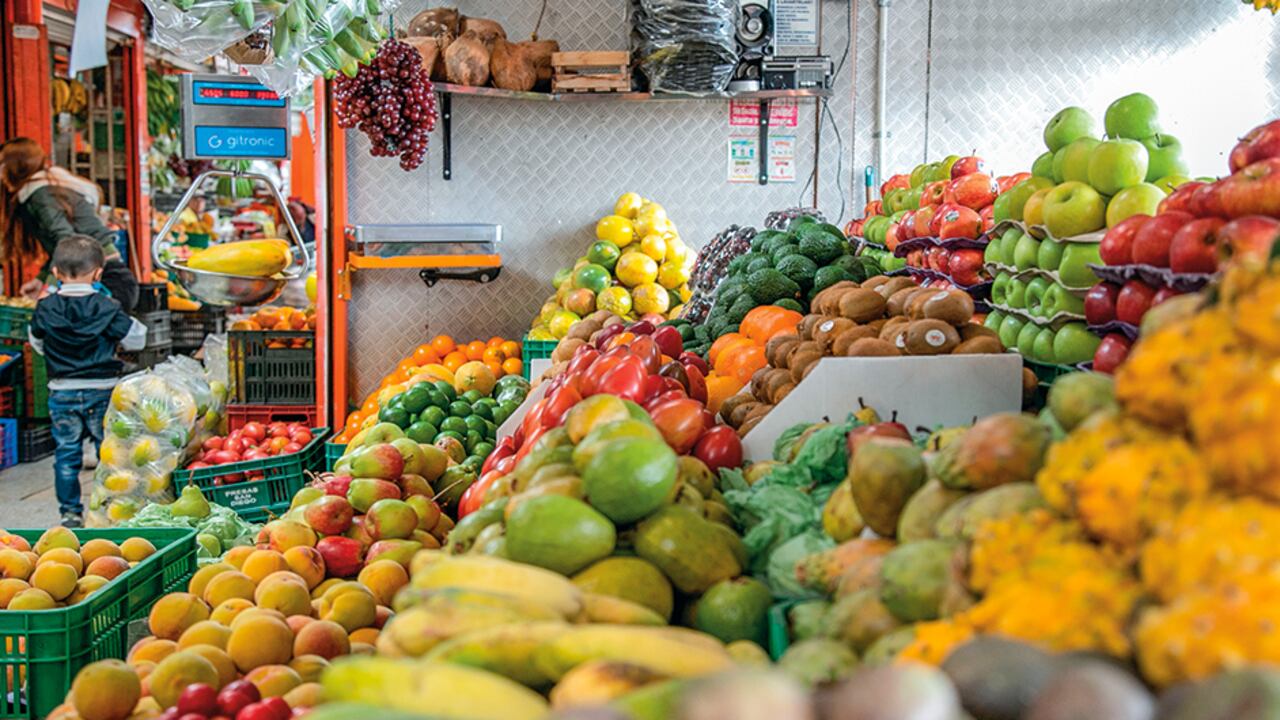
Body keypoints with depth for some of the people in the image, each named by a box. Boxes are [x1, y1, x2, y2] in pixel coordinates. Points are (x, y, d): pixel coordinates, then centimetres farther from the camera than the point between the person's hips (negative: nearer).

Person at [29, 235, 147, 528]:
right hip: (102, 392, -2)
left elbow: (37, 343, 13)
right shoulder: (106, 308, -11)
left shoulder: (45, 309, -2)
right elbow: (136, 339, -3)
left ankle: (70, 513, 14)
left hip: (61, 393, 2)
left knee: (66, 454, 10)